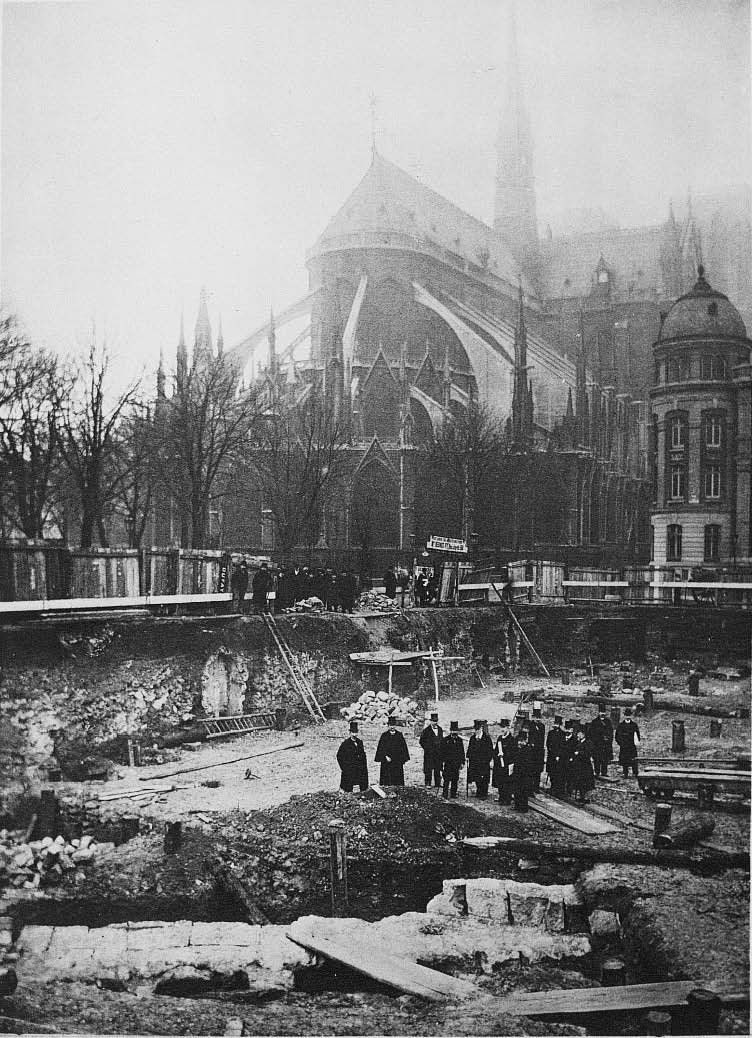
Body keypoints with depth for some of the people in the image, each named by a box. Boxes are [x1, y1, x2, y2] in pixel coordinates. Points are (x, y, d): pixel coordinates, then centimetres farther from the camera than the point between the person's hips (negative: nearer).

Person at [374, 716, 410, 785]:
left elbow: (404, 747, 9)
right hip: (387, 761, -2)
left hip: (398, 761, 2)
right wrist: (385, 756, -14)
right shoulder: (384, 735, 1)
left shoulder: (399, 735, 7)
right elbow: (381, 748, -2)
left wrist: (404, 759, 2)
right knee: (388, 780, -5)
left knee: (398, 780, 1)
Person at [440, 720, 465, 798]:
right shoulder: (445, 740, -2)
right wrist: (442, 762, -7)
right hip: (448, 763, -4)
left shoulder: (459, 740, 10)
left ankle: (453, 795, 13)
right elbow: (442, 752, -2)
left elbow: (462, 752, 14)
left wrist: (462, 762, 9)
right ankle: (445, 794, 1)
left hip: (457, 763, 4)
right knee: (447, 779, -6)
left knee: (455, 780, 6)